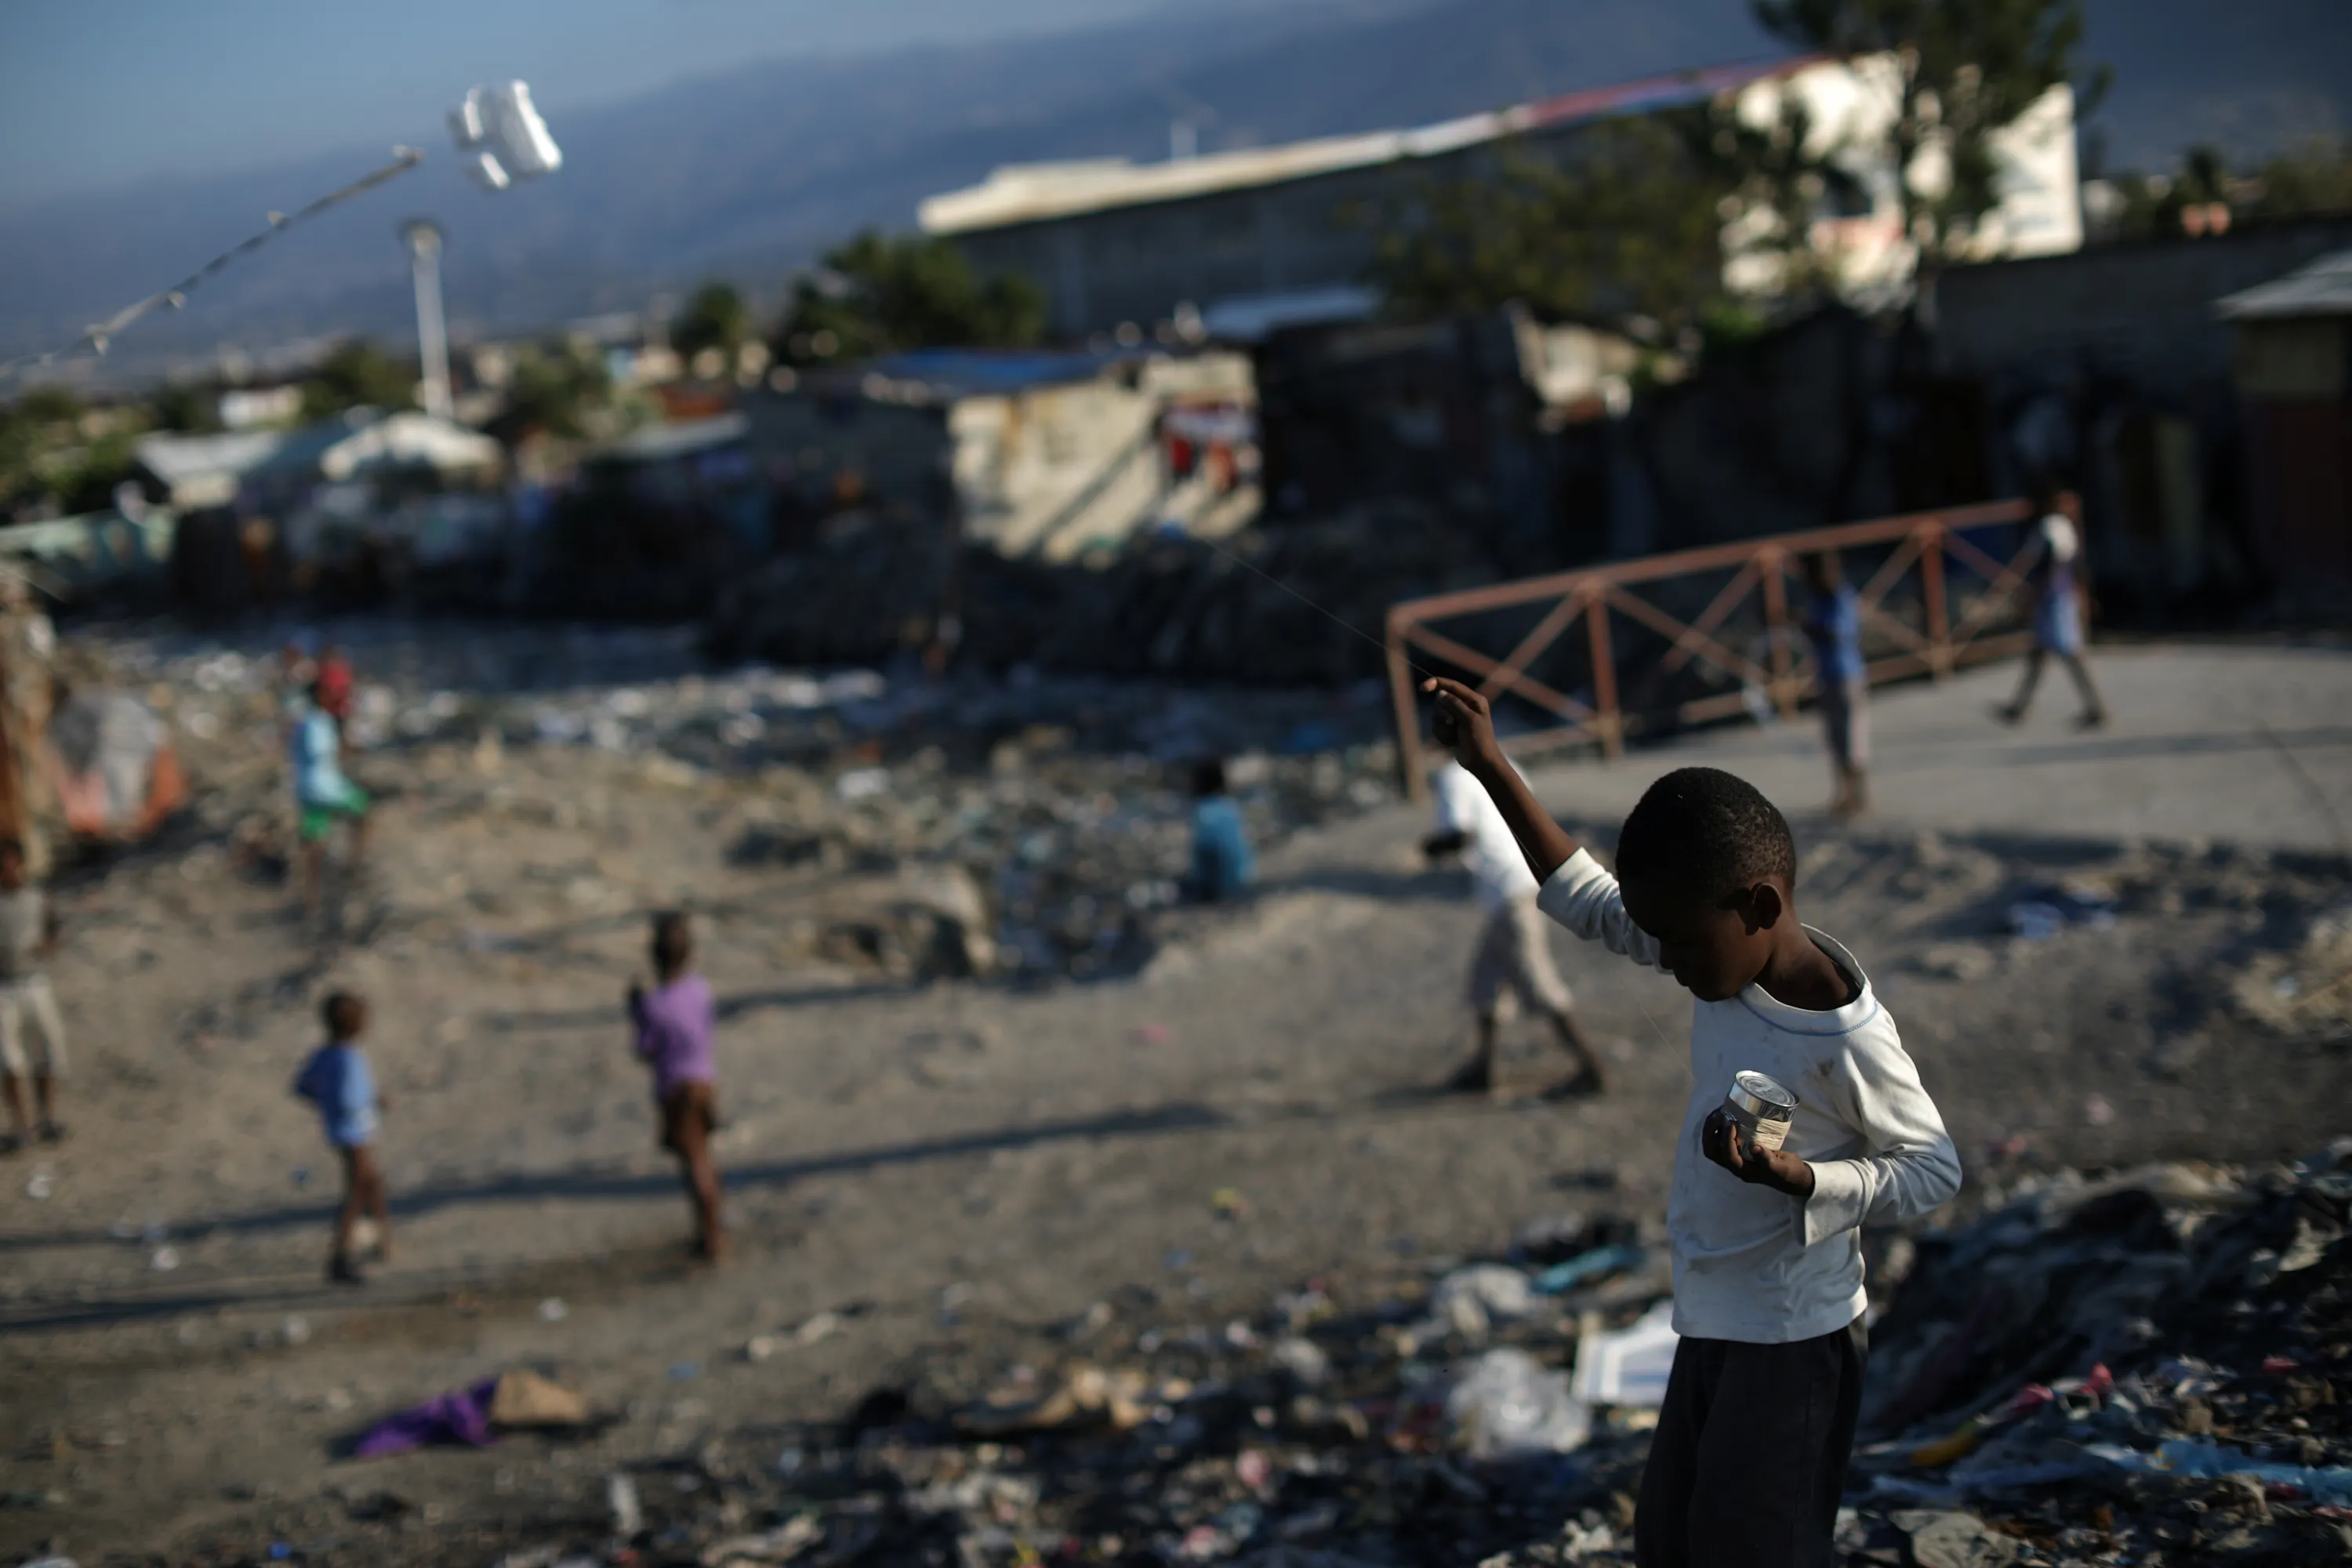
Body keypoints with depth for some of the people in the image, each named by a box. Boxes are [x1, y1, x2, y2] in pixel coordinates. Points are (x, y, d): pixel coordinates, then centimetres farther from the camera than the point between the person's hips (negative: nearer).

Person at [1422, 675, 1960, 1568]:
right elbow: (1597, 906, 11)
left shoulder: (1845, 1037, -24)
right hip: (1711, 1325, 9)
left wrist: (1798, 1179, -29)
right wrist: (1492, 769, 8)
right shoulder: (1727, 953, -2)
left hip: (1791, 1338, -9)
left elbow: (1936, 1171, -15)